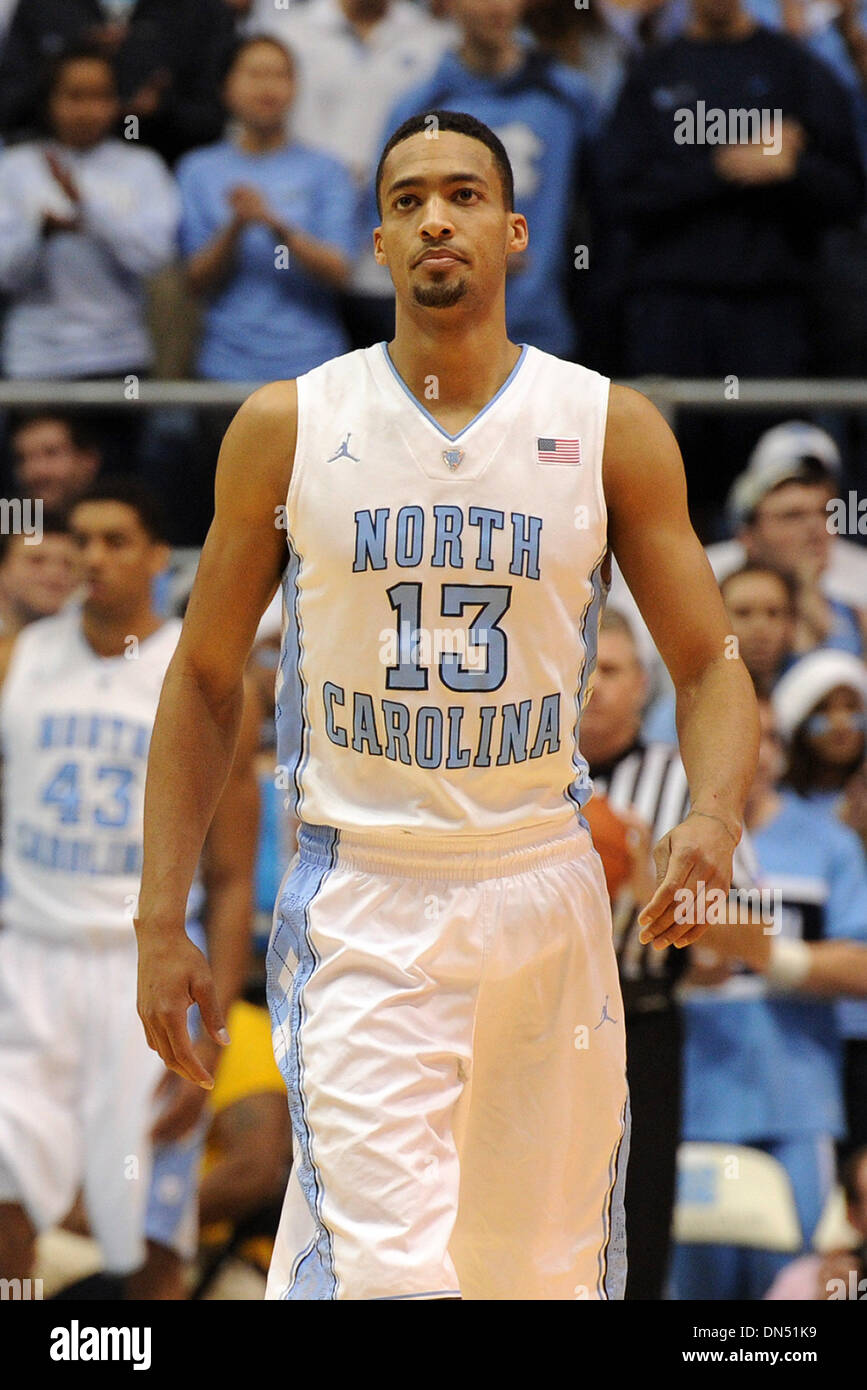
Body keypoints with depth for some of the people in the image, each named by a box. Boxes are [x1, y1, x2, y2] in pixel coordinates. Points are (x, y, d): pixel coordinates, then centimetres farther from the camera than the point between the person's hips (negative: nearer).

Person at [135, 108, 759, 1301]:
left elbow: (710, 667, 3)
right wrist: (161, 921, 2)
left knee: (553, 1271, 10)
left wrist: (715, 813, -19)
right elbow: (207, 678, 8)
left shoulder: (612, 430, 1)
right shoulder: (288, 429, 0)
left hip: (546, 890, 2)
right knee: (380, 1270, -20)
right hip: (360, 901, -2)